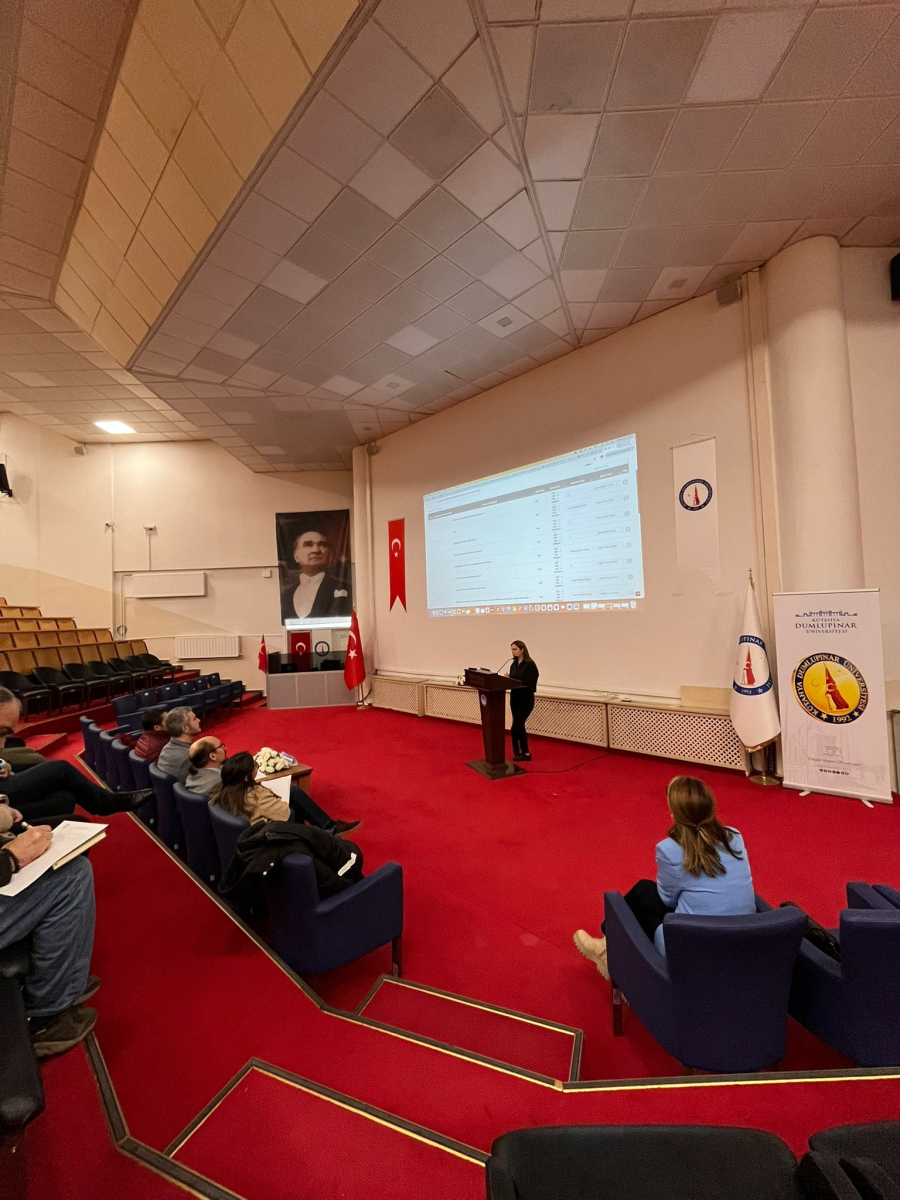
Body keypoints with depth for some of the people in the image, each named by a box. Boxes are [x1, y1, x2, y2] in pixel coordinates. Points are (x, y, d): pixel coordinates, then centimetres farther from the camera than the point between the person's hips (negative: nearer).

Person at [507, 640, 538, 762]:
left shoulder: (530, 664, -13)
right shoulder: (514, 665, 9)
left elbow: (527, 683, -20)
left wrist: (510, 680, -23)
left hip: (526, 700, -7)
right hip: (515, 699, 7)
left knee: (515, 728, -8)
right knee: (519, 726, 12)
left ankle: (518, 752, 8)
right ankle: (524, 753, 22)